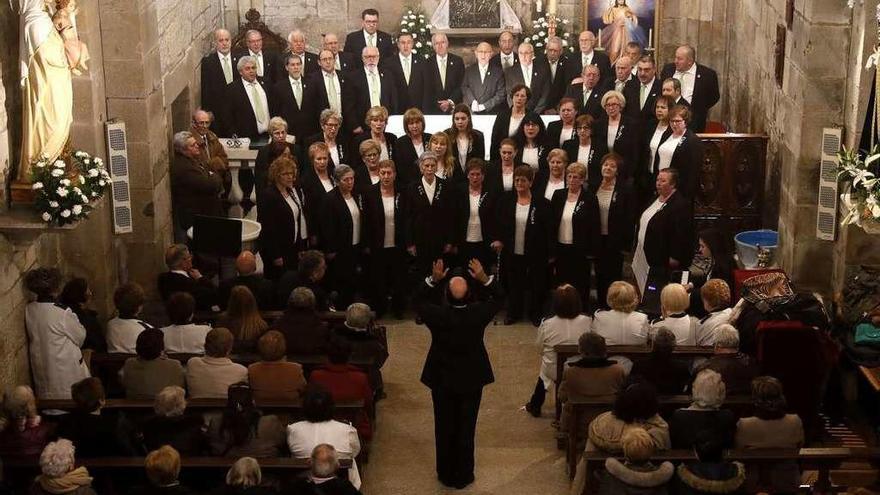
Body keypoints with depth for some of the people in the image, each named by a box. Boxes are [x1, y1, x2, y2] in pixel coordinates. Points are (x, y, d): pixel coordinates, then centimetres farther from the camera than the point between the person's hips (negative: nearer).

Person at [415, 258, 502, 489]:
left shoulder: (438, 315, -23)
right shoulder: (478, 314, -21)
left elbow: (419, 302, -1)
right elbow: (497, 300, 1)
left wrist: (433, 279, -8)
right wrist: (484, 279, -9)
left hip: (442, 381, 0)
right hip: (471, 380, 0)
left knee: (444, 429, 15)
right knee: (466, 429, 13)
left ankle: (446, 475, 28)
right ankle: (463, 476, 24)